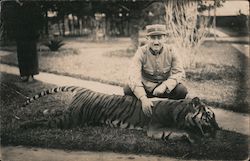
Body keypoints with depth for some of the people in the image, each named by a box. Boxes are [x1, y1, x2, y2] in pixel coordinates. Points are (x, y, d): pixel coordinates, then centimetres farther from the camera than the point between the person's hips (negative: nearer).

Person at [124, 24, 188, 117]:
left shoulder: (171, 51, -12)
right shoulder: (141, 52, -19)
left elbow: (179, 73, -15)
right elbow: (134, 77, -30)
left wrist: (164, 86, -35)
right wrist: (143, 98, -46)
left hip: (166, 88, 1)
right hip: (146, 87, -1)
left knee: (182, 90, -27)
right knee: (128, 90, -27)